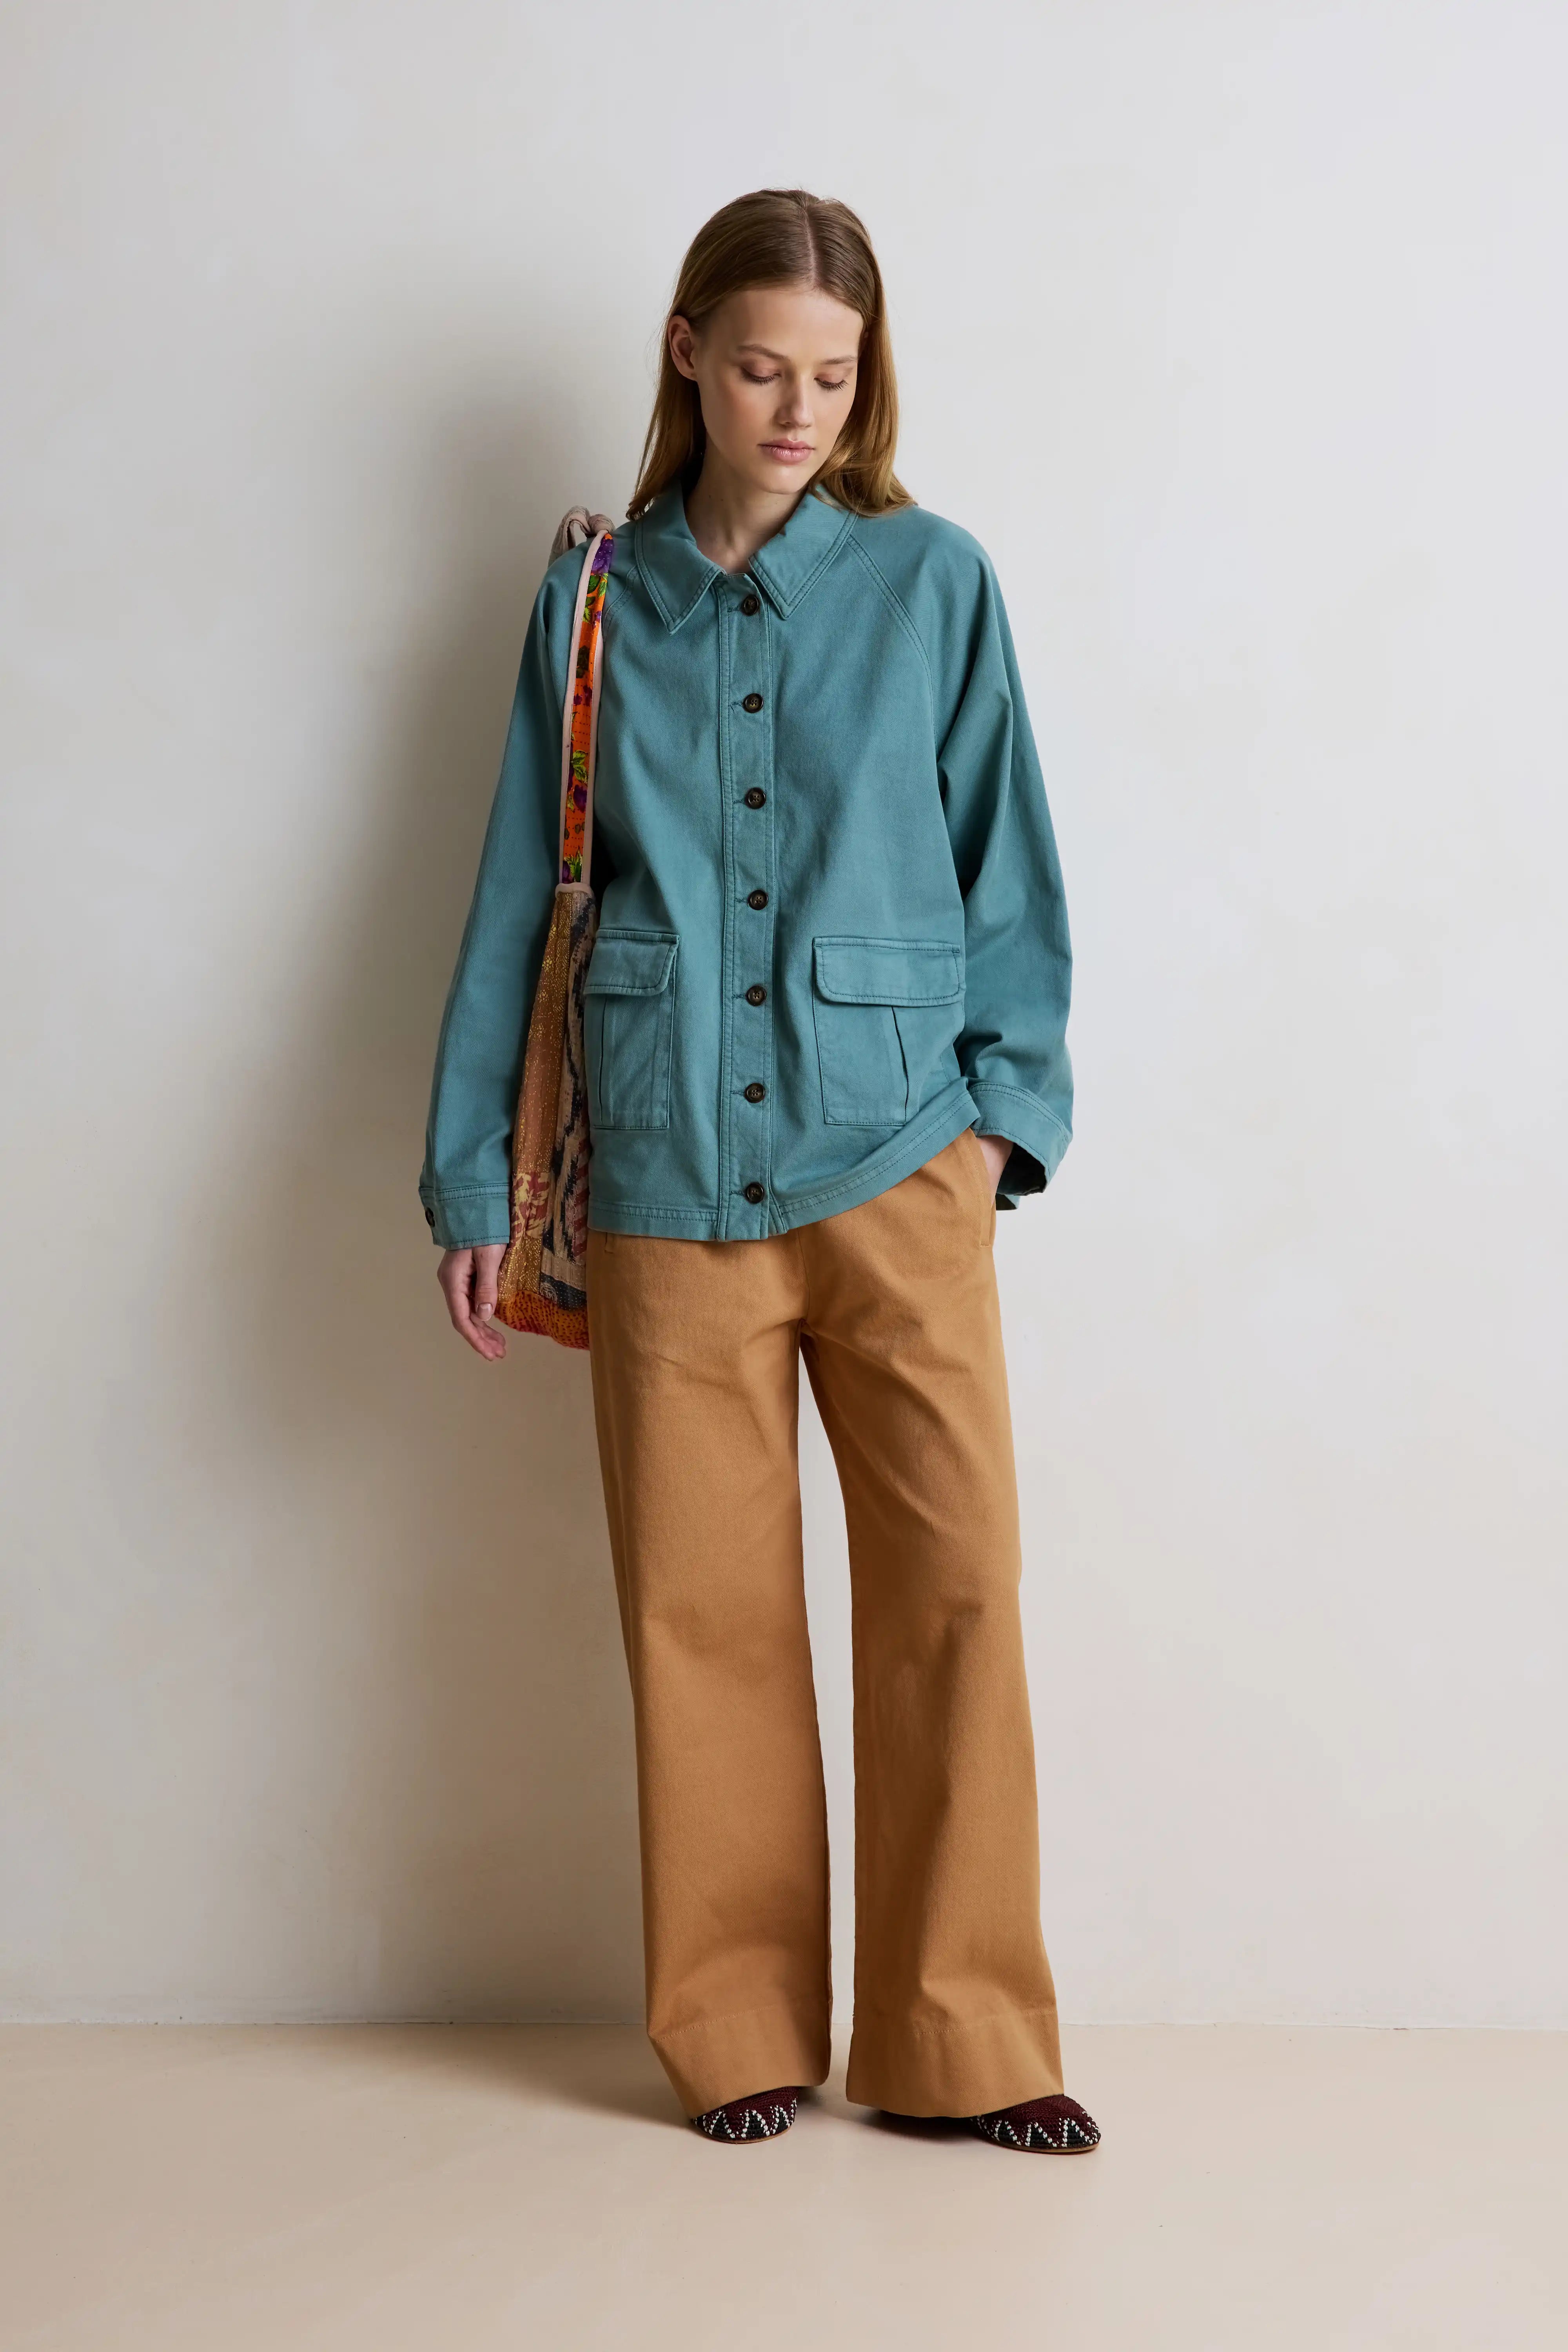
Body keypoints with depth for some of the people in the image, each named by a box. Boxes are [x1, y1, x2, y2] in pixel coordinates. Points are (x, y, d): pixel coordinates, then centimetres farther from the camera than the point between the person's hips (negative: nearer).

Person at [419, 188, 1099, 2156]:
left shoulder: (932, 581, 5)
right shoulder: (595, 603, 8)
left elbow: (1006, 862, 9)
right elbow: (520, 894, 9)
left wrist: (1010, 1096, -2)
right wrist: (471, 1182, 7)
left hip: (898, 1165, 0)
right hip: (669, 1182, 1)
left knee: (956, 1587, -2)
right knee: (703, 1608, 5)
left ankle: (966, 2041, 13)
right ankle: (742, 2035, 20)